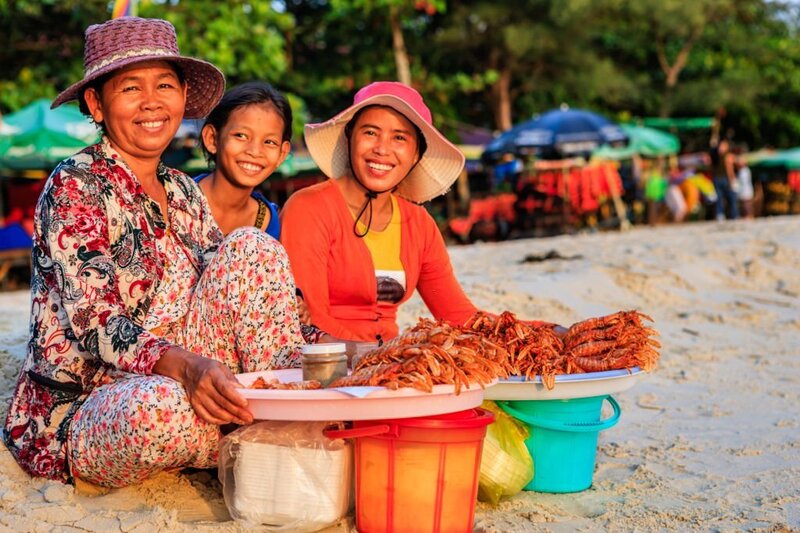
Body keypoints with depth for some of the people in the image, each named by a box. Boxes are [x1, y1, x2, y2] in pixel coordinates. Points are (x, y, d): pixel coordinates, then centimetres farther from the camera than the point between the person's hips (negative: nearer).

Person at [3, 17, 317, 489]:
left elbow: (229, 291, 8)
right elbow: (93, 321, -22)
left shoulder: (184, 193, 12)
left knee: (252, 247, -10)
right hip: (78, 411, -6)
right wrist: (184, 364, -42)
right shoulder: (74, 186, -10)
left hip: (173, 378, 6)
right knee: (165, 406, -42)